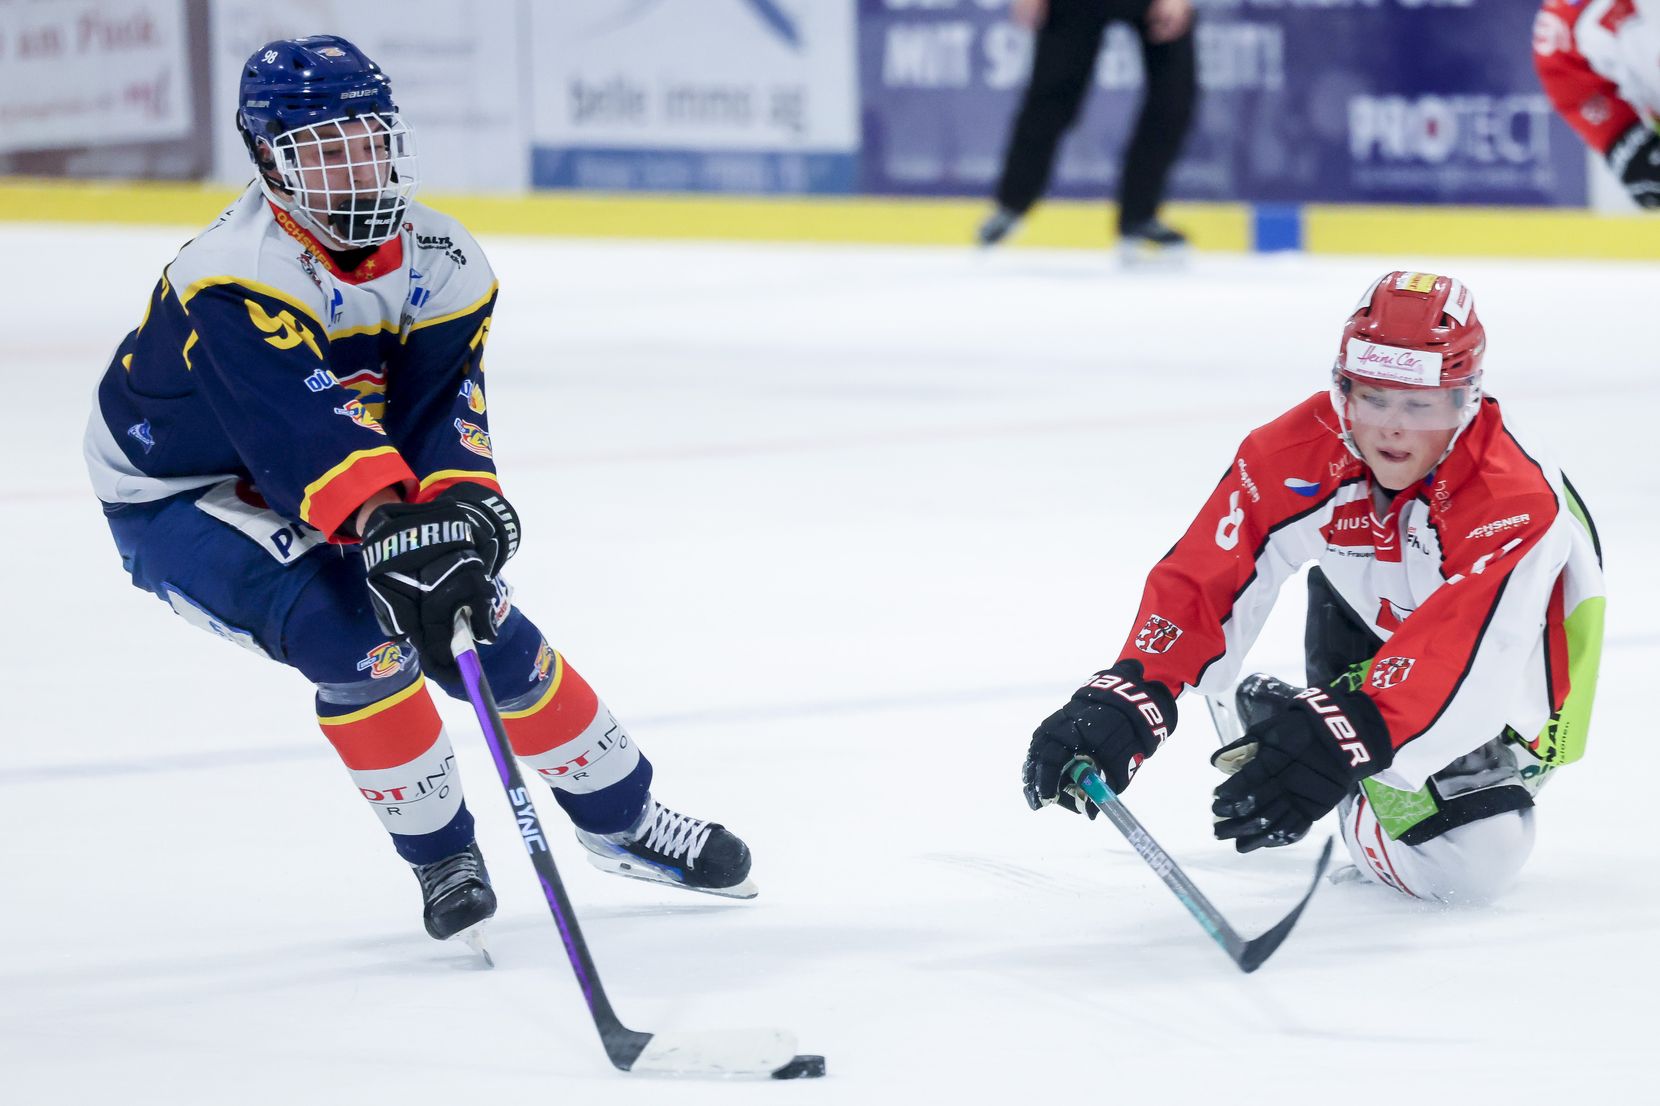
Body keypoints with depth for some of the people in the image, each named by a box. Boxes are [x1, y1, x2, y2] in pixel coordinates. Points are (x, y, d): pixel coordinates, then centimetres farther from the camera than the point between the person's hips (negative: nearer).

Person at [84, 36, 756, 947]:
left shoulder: (442, 266, -11)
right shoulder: (230, 281, -33)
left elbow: (442, 407, -21)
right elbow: (300, 428, -46)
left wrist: (466, 502, -42)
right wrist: (387, 529, -59)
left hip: (359, 495, 6)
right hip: (178, 500, -6)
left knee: (482, 625, -2)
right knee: (354, 634, -26)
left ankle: (622, 821, 20)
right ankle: (441, 859, -7)